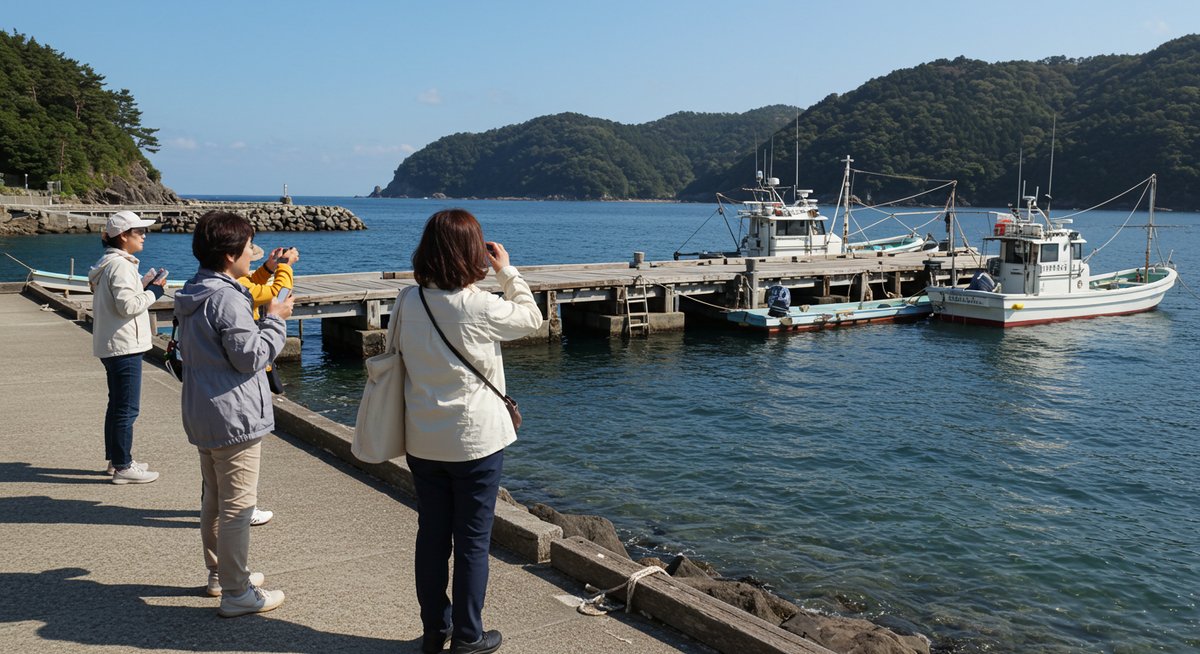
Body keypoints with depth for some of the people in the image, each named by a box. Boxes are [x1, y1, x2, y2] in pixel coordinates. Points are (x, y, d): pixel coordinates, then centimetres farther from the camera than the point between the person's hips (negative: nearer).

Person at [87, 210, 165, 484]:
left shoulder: (109, 263, 15)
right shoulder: (121, 265, -17)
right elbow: (128, 305, -23)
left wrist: (145, 285, 8)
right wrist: (154, 291, -11)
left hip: (111, 346, 11)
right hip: (124, 346, -11)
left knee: (117, 405, 18)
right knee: (127, 408, -5)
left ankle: (115, 459, 28)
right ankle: (123, 467, 1)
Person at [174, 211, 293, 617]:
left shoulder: (192, 296, 11)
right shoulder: (227, 299, -21)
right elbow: (251, 356, -20)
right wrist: (275, 320, -8)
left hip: (202, 416, 11)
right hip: (234, 417, -10)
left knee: (215, 499, 22)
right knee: (237, 506, -2)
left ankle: (219, 573, 36)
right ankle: (236, 594, 6)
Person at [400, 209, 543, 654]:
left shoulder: (408, 303, -5)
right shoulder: (480, 308, -18)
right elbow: (532, 317, -1)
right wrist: (506, 271, 9)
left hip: (423, 441, 5)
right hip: (476, 441, -5)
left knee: (431, 534, 16)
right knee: (472, 541, 8)